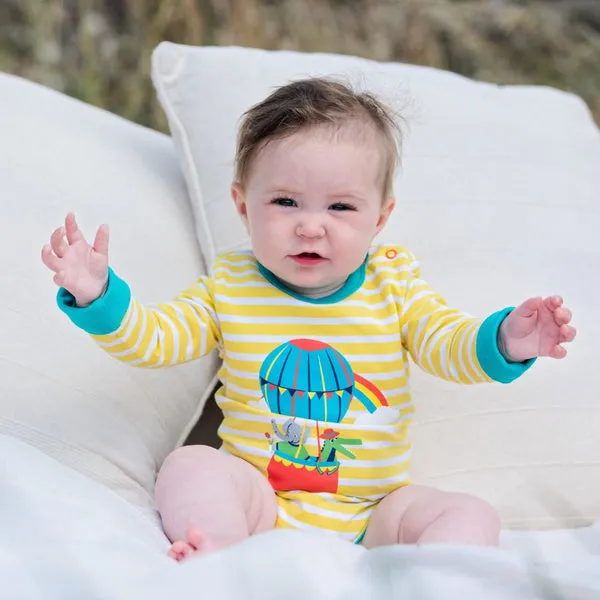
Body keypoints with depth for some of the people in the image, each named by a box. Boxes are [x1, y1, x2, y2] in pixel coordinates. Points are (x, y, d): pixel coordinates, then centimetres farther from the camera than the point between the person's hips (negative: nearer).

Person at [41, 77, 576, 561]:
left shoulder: (393, 285, 1)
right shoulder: (229, 288, 1)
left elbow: (451, 346, -6)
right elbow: (150, 340, -1)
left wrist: (504, 342, -28)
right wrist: (97, 294, -19)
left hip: (374, 512, 1)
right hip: (259, 500, 0)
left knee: (473, 517, -20)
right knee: (188, 467, -26)